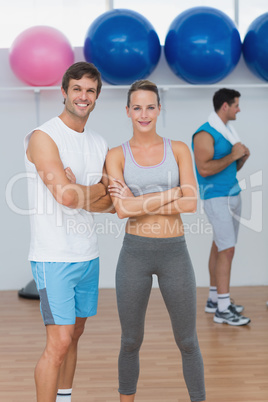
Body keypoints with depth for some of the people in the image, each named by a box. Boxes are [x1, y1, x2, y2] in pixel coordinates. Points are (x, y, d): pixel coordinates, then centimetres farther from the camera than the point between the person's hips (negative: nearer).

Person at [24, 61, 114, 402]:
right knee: (59, 343, -8)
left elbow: (111, 203, 6)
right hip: (54, 256, -7)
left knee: (74, 335, 17)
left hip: (88, 255, 7)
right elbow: (65, 197, -21)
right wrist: (101, 187, -4)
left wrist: (82, 193, -14)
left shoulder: (99, 144, 11)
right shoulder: (44, 137, -11)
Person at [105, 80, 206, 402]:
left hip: (175, 254, 1)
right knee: (131, 341, 13)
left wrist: (138, 201, -13)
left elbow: (190, 204, -11)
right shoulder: (116, 156, 0)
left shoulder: (179, 149, 2)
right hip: (134, 254, 0)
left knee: (187, 341, 11)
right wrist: (174, 193, -15)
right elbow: (122, 209, -15)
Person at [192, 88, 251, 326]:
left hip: (233, 195, 9)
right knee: (227, 250, -11)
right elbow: (205, 169, -23)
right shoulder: (206, 133, -13)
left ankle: (214, 299, 21)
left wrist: (242, 158, 0)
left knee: (219, 247, 12)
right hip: (216, 197, -9)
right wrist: (232, 155, -17)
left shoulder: (229, 131, 14)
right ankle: (222, 309, -5)